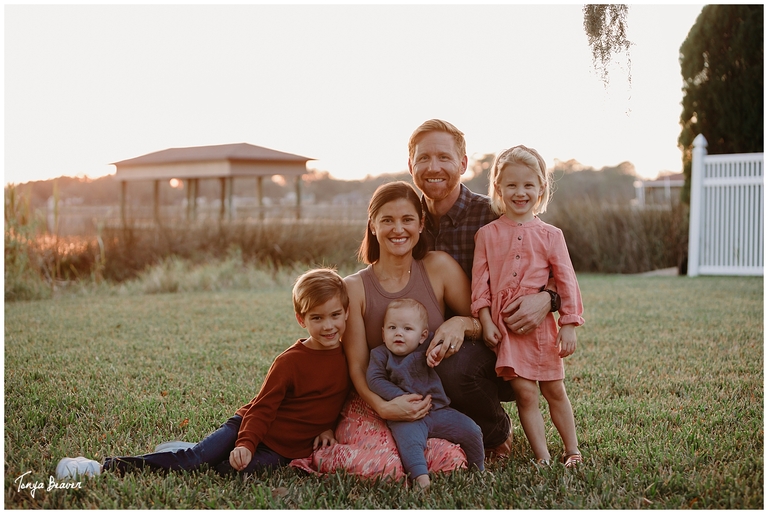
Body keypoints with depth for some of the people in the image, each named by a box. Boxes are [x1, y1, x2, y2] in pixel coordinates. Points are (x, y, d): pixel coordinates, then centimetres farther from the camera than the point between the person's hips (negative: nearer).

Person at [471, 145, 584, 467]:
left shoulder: (550, 235, 2)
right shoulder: (487, 235, 2)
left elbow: (566, 280, 2)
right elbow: (480, 280, 1)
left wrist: (569, 324, -2)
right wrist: (486, 321, -5)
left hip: (541, 324, 0)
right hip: (504, 327, 0)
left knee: (554, 391, 9)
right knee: (524, 393, -2)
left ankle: (572, 450, 24)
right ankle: (541, 456, 8)